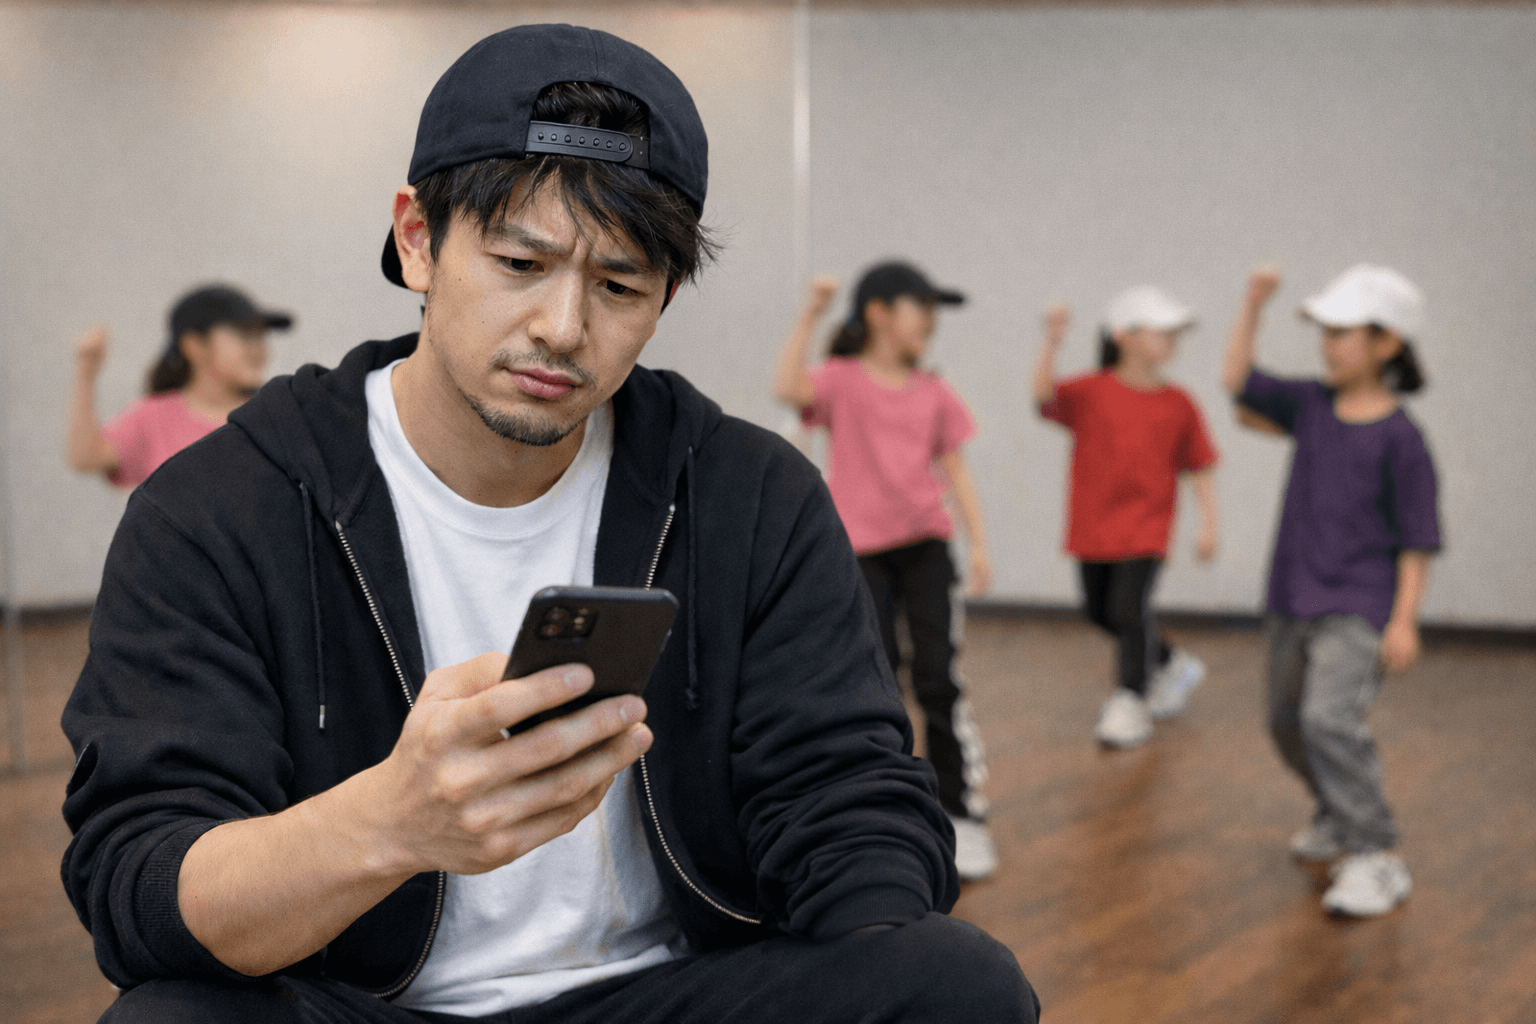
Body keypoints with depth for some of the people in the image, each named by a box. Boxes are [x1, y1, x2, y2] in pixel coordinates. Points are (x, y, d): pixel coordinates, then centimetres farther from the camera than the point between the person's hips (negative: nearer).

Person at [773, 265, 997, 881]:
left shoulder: (933, 392, 8)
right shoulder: (842, 380, -3)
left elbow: (953, 469, 10)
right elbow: (789, 389, -24)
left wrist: (977, 541, 2)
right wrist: (811, 315, -26)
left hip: (924, 542, 2)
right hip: (860, 549, -2)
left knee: (940, 678, -7)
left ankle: (963, 814, -2)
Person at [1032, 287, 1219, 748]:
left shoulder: (1177, 404, 0)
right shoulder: (1091, 392, -5)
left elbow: (1199, 467, 5)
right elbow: (1044, 394, -23)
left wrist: (1208, 523, -1)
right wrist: (1052, 343, -37)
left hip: (1145, 528, -2)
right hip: (1092, 525, 2)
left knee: (1129, 610, -13)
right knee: (1101, 611, 15)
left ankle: (1130, 702, 1)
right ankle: (1172, 665, 38)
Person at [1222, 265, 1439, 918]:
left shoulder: (1399, 437, -12)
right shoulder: (1312, 407, 5)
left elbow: (1417, 540, -11)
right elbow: (1237, 381, 8)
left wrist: (1404, 621, -16)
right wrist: (1252, 307, -1)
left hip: (1358, 611, -7)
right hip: (1293, 603, 8)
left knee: (1330, 718, -26)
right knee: (1287, 723, 19)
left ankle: (1377, 858, -20)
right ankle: (1342, 816, 44)